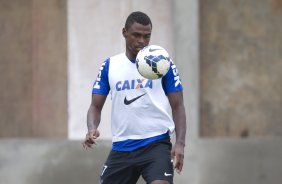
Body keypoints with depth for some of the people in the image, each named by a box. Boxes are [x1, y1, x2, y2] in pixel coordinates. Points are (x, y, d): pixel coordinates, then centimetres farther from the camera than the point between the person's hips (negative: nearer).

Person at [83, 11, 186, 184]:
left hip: (156, 145, -3)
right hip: (121, 148, 3)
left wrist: (180, 143, -13)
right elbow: (96, 106, 7)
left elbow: (177, 106, 1)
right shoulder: (109, 66, 7)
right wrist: (92, 129, -15)